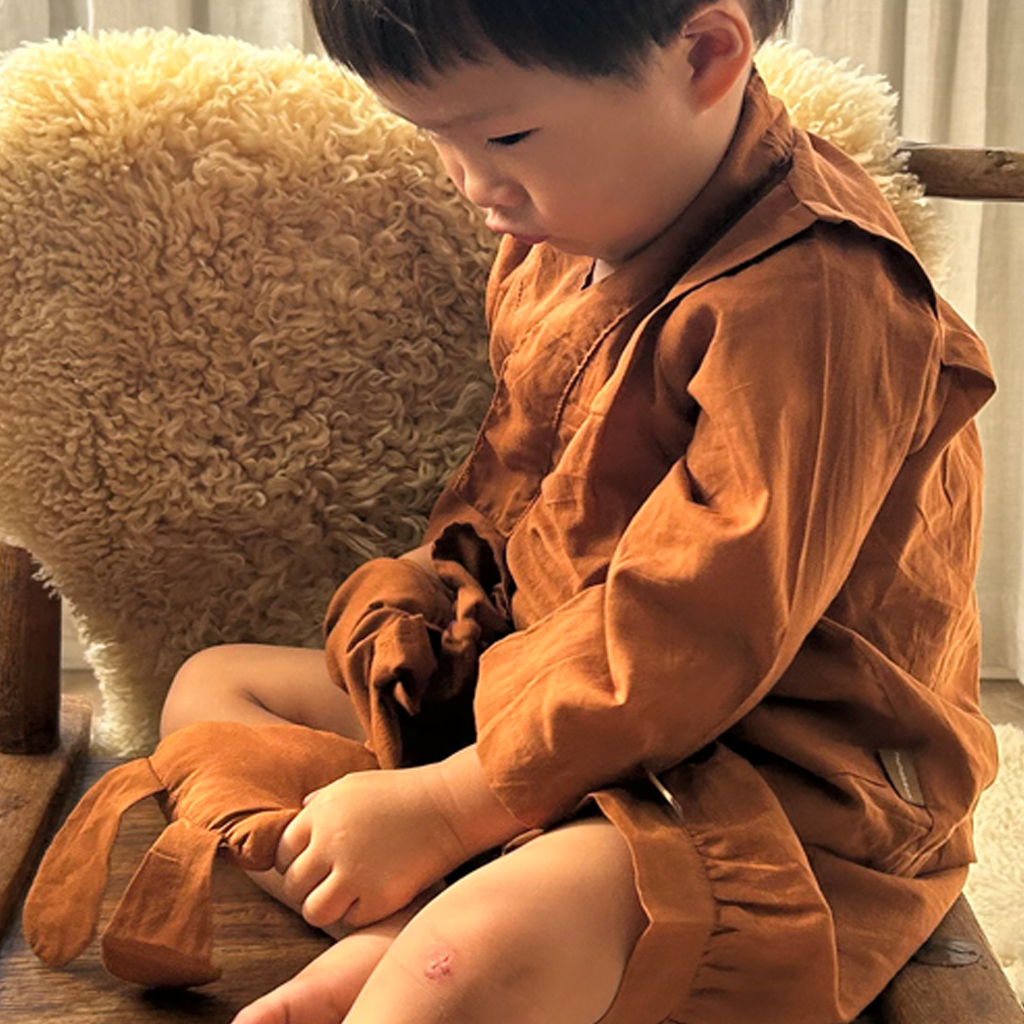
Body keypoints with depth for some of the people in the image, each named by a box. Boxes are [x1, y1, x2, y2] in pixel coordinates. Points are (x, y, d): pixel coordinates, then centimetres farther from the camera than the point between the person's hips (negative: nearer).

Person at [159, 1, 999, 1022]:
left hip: (774, 794, -9)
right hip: (545, 693, 10)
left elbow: (688, 640, -26)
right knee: (214, 684, 9)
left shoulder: (817, 302, -24)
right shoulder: (564, 239, 4)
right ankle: (391, 936, -13)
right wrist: (411, 623, 0)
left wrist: (438, 807, -21)